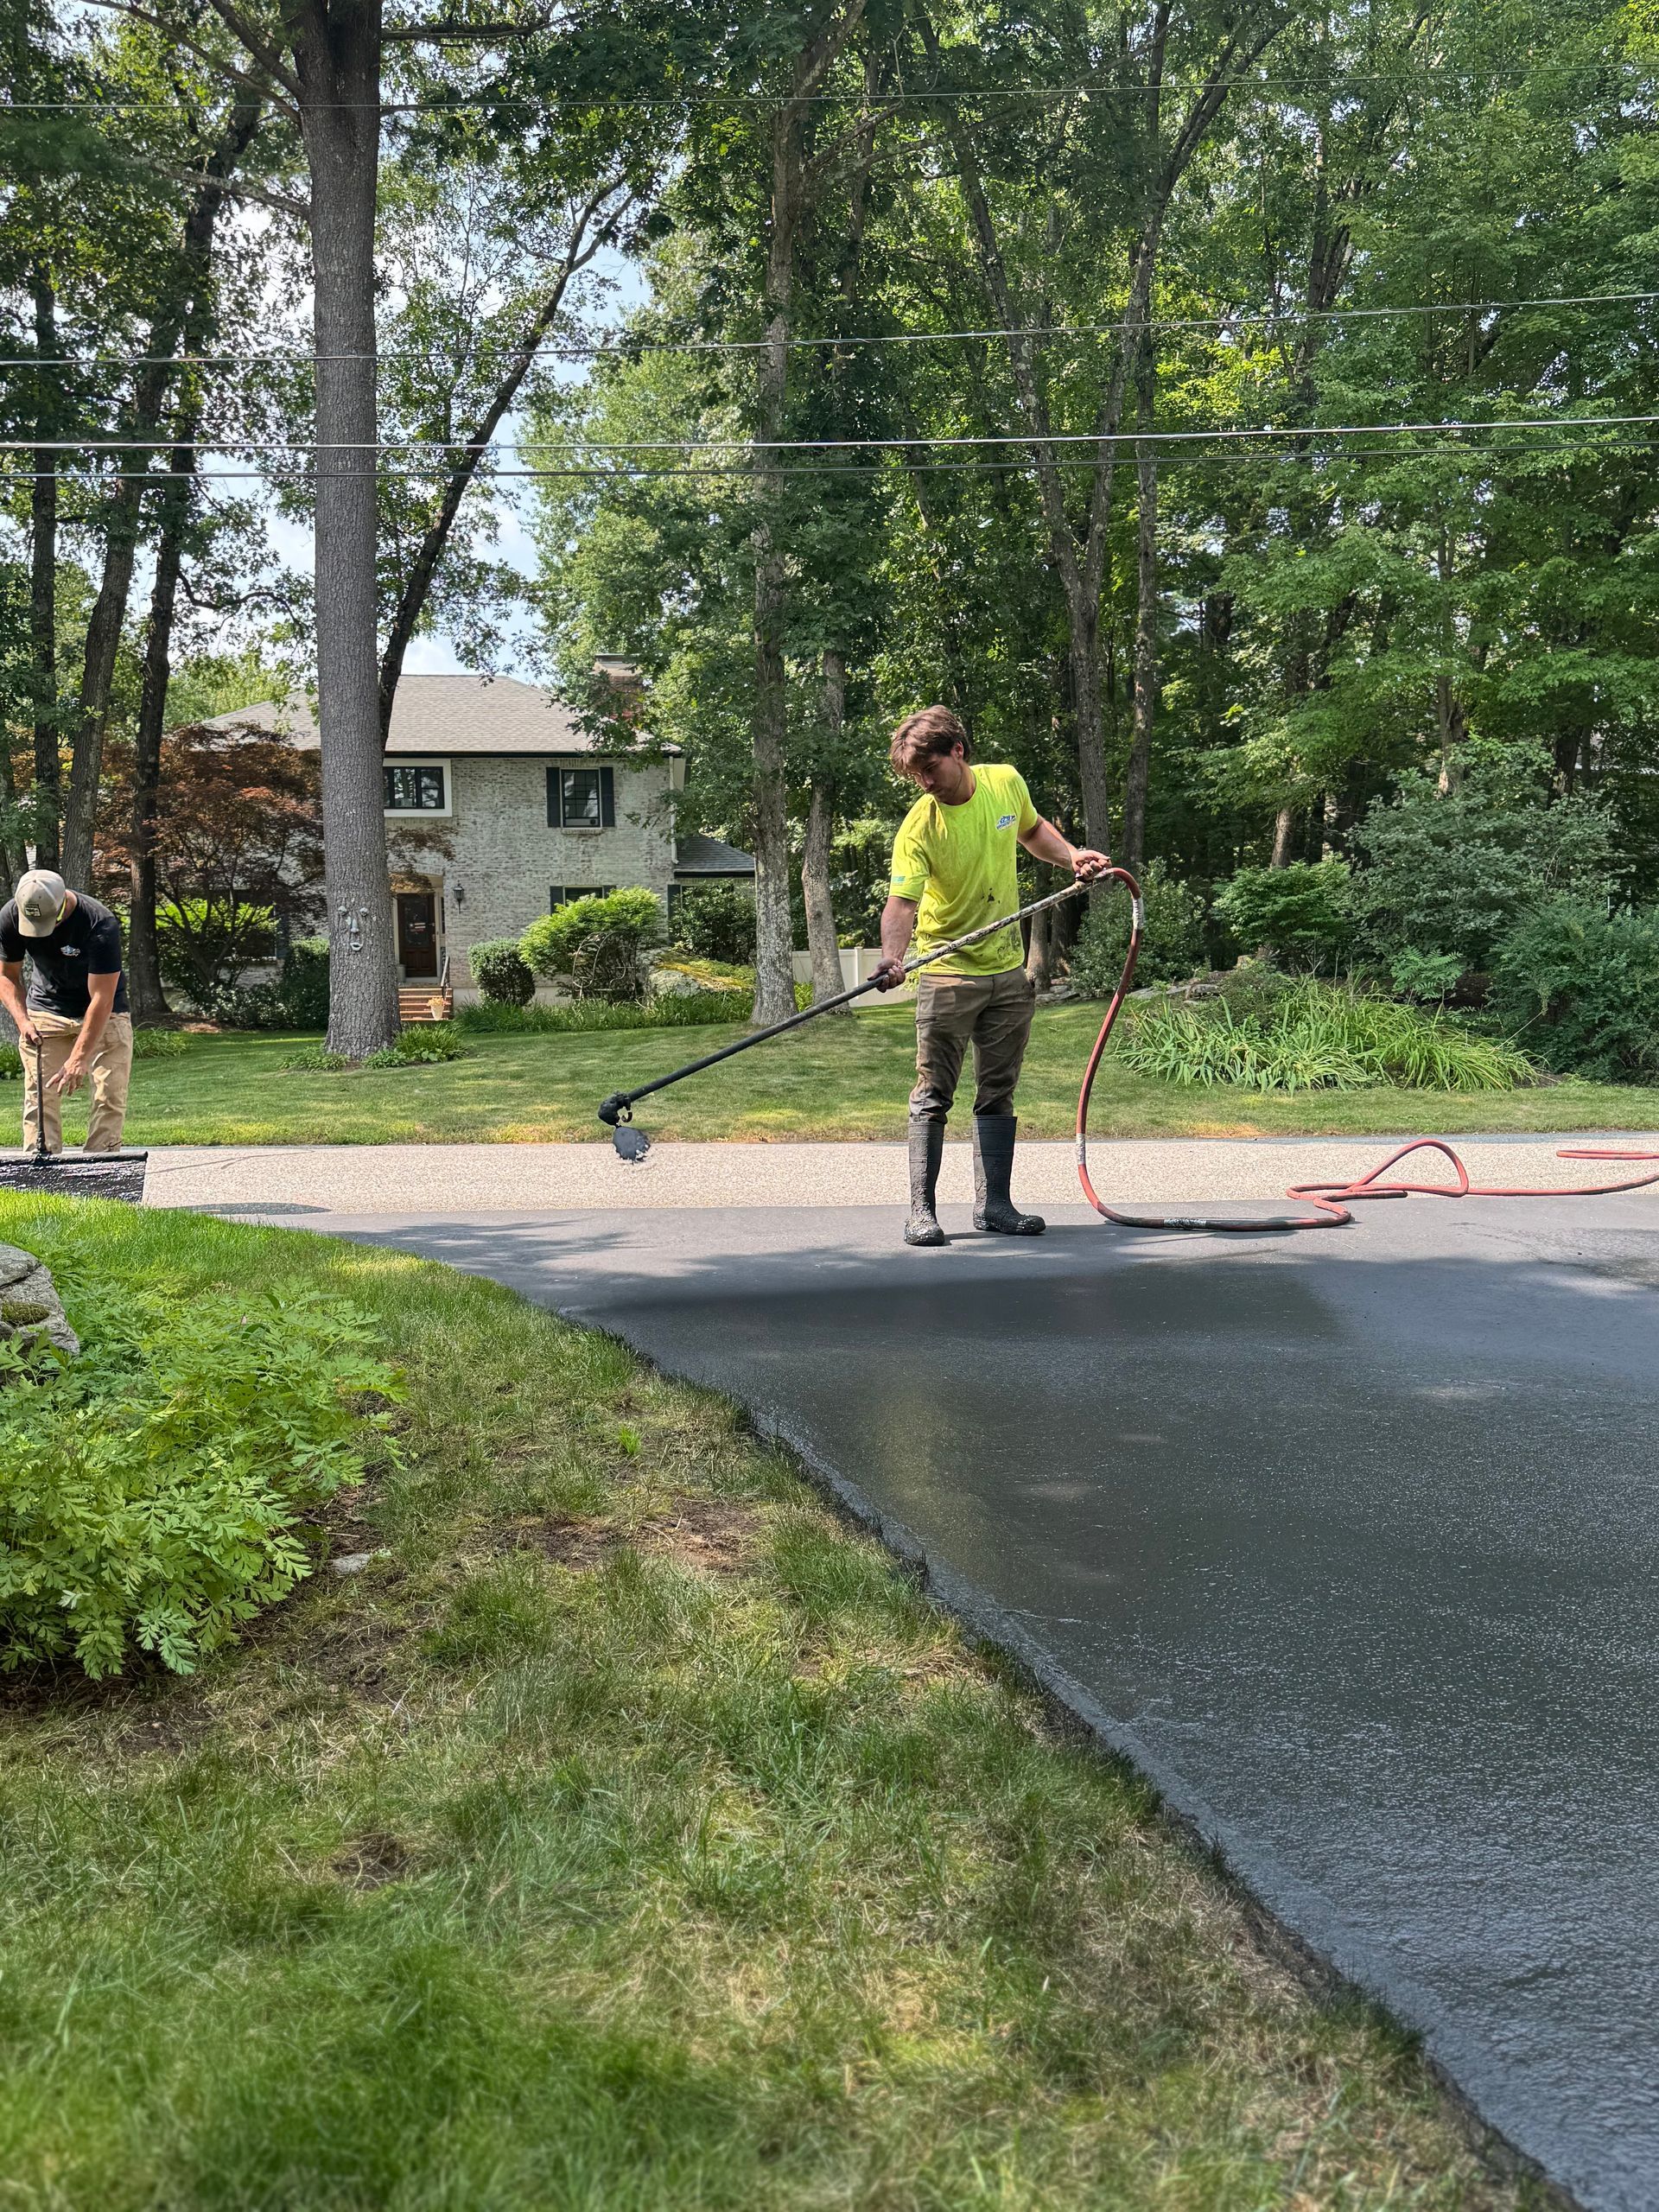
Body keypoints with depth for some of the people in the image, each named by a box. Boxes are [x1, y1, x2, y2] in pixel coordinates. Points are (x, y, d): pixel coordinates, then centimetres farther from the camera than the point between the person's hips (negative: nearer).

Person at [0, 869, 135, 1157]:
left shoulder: (101, 925, -31)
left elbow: (101, 1000, -29)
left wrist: (79, 1058, -32)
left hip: (104, 1014, -3)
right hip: (45, 1010, 3)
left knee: (110, 1097, -10)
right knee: (40, 1097, -6)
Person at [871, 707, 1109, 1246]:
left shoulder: (1006, 782, -2)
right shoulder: (919, 828, -17)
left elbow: (1032, 829, 20)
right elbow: (902, 901, -28)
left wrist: (1072, 856, 4)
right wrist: (892, 958, -45)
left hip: (1008, 968, 5)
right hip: (947, 973, -5)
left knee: (998, 1093, 10)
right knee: (933, 1095, -6)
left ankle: (993, 1204, 18)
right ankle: (921, 1210, 1)